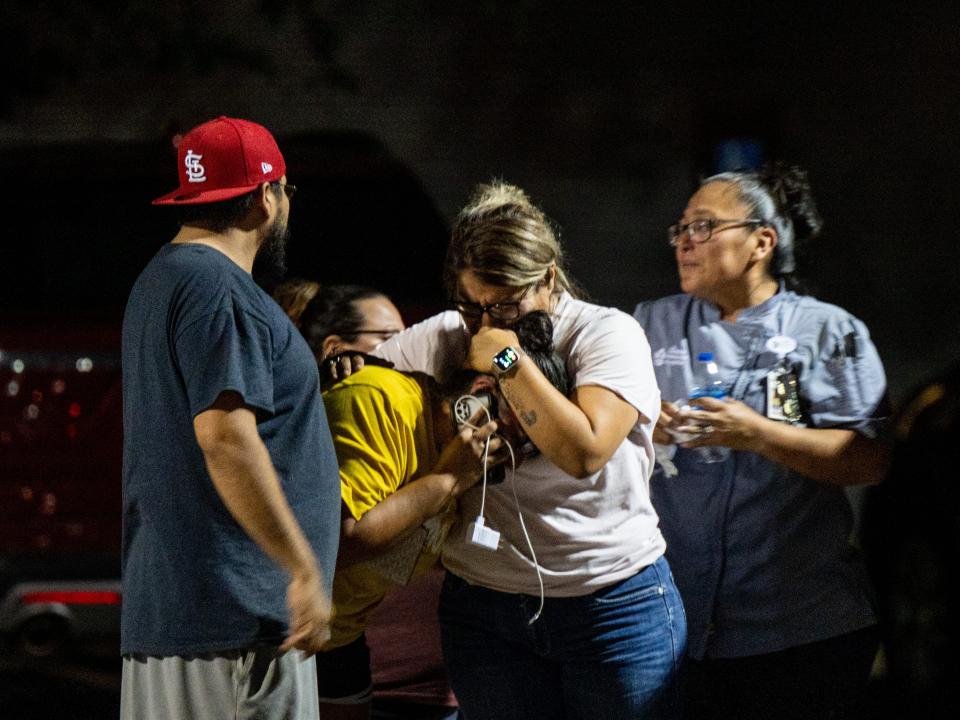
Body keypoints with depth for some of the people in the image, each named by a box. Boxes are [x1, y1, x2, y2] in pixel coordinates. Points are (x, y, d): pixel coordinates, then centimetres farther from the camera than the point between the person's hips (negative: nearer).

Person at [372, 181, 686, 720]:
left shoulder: (608, 333, -7)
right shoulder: (441, 340, 4)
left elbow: (584, 451, -20)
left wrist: (509, 361, -18)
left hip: (613, 604, -3)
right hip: (483, 609, 3)